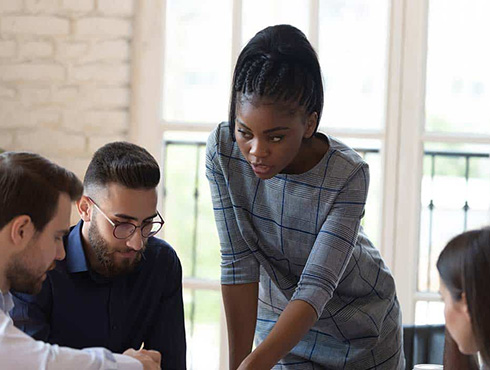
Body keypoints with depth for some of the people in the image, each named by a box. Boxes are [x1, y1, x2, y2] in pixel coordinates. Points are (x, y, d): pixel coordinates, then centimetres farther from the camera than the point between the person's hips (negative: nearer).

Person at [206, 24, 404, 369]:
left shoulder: (348, 175, -30)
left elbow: (317, 288, -33)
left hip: (359, 329, -1)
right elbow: (239, 264, -20)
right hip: (280, 317, 2)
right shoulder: (222, 151, -22)